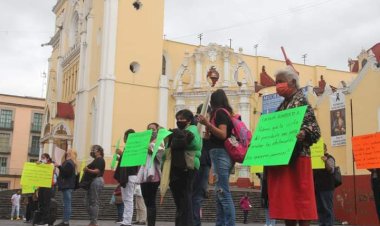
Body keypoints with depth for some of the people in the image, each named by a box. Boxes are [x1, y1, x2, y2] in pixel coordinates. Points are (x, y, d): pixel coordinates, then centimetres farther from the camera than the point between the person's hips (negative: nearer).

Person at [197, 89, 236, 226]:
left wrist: (207, 124, -23)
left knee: (224, 193, -13)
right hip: (223, 154, 10)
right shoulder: (226, 112, 19)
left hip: (220, 154, -10)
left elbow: (223, 135, -18)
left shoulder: (219, 112, -6)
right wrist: (208, 127, 21)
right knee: (220, 193, 9)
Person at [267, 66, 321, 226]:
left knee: (300, 196, -6)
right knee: (285, 197, 8)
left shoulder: (301, 100, -5)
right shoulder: (283, 104, 20)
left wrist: (304, 133, -33)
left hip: (296, 157, -9)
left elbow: (313, 127, -13)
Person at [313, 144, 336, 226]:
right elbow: (313, 171, 20)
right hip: (317, 187, 7)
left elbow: (331, 170, -20)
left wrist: (326, 162, -38)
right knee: (320, 208, 9)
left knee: (328, 208, -5)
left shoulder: (329, 158, -4)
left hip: (326, 187, -7)